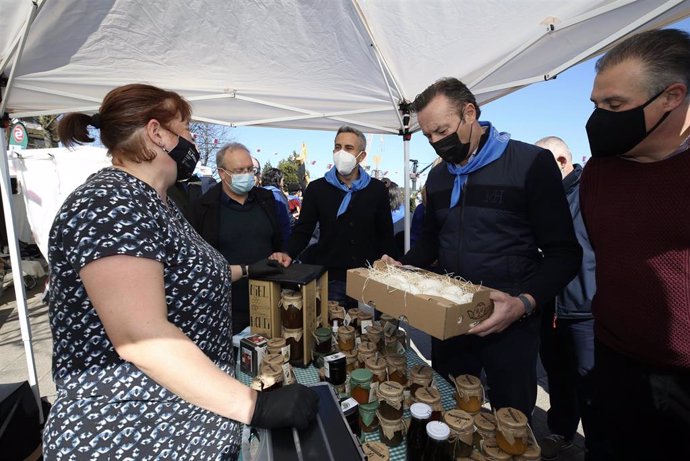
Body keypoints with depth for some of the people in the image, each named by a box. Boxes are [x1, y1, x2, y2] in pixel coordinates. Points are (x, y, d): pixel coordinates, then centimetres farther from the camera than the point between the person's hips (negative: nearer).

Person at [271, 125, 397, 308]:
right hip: (331, 279, -1)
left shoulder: (377, 189, 3)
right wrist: (288, 254, -17)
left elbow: (385, 235, 8)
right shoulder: (317, 188, 1)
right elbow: (303, 230, 1)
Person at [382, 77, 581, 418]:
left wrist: (525, 303, -27)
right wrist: (402, 268, -1)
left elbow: (563, 252, -12)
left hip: (508, 321, -4)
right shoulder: (437, 176, 7)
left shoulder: (531, 163, -11)